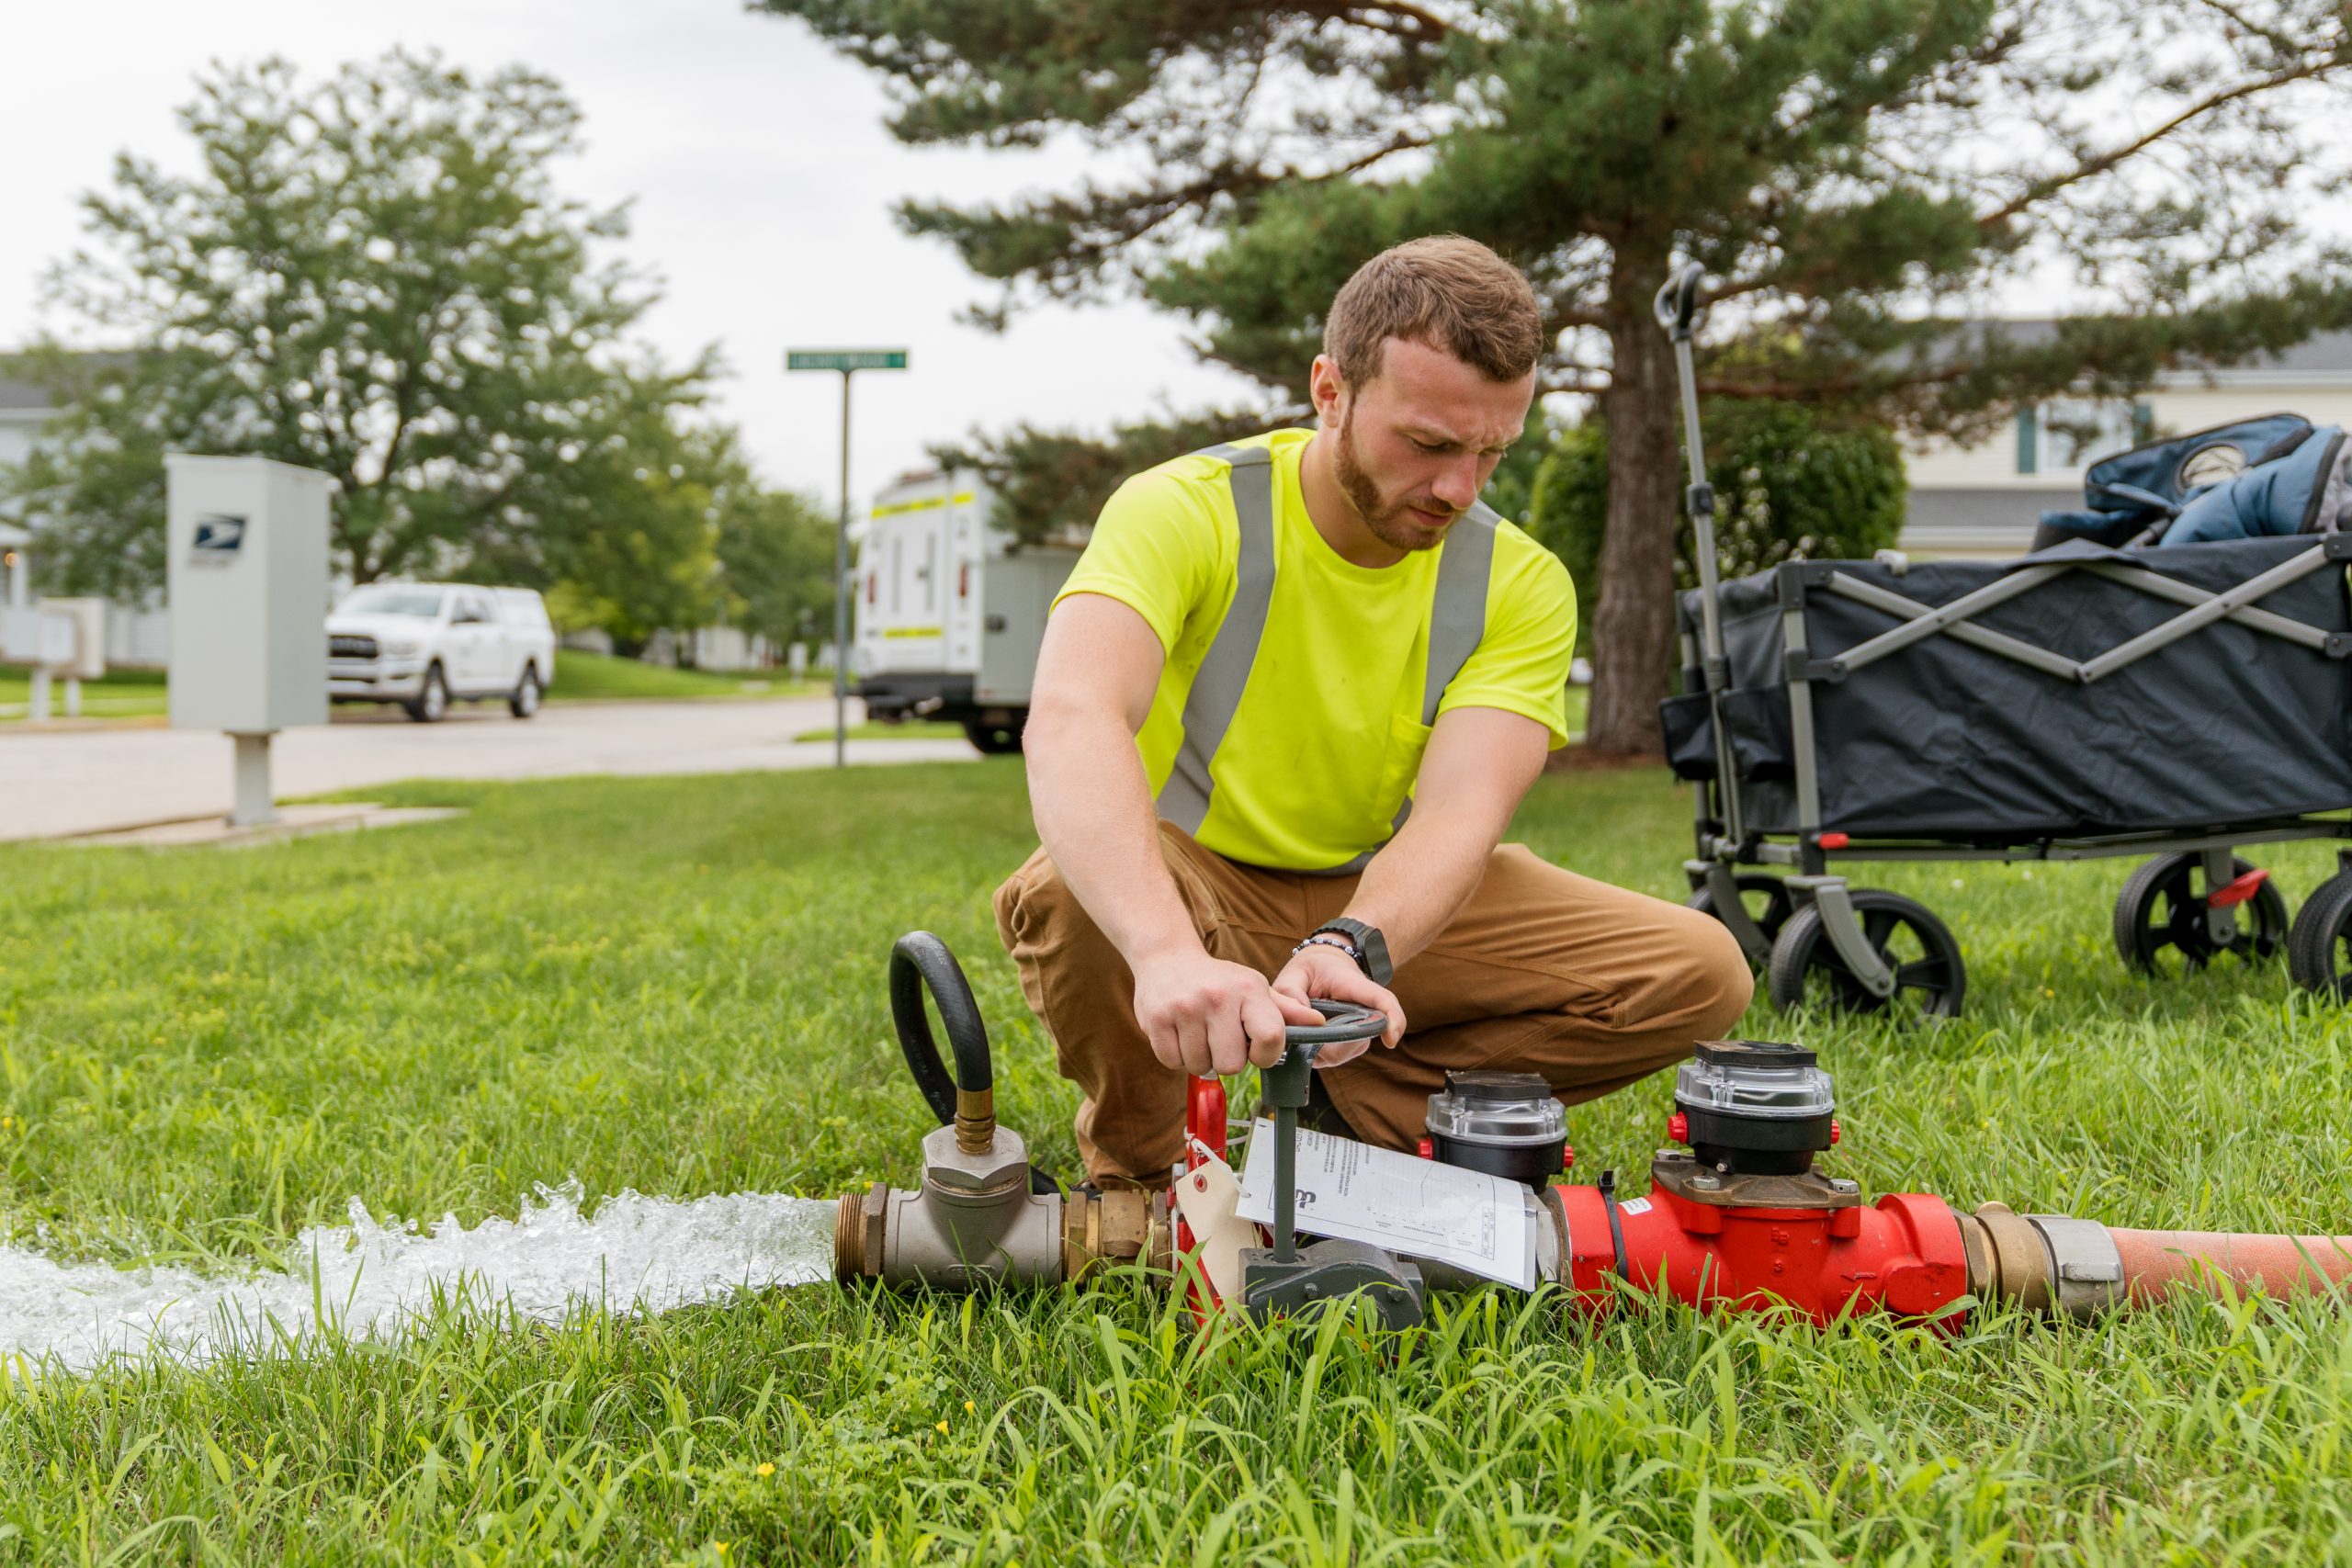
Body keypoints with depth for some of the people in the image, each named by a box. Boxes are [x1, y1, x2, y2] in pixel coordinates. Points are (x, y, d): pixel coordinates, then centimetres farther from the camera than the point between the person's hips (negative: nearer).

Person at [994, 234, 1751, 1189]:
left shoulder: (1522, 585, -10)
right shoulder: (1183, 511, -20)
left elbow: (1461, 812, -22)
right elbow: (1070, 722, -38)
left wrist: (1350, 949, -45)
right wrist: (1168, 952, -57)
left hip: (1392, 904, 3)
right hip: (1194, 885, -3)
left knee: (1701, 974, -14)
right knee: (1064, 899, -38)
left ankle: (1345, 1105, -5)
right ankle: (1137, 1173, -7)